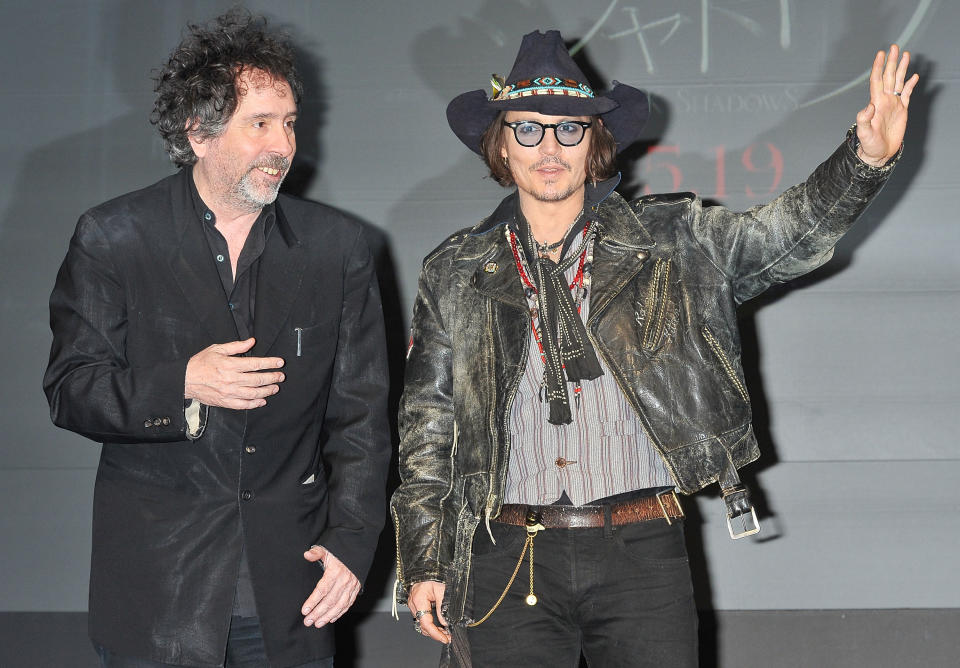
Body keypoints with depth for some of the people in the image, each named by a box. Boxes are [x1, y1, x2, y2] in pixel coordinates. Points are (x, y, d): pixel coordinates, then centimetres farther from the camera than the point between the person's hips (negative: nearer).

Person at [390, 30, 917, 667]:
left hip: (643, 550, 0)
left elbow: (790, 234, -4)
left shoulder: (668, 239, 7)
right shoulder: (456, 273, 8)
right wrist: (423, 565, 5)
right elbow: (427, 428, 9)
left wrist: (867, 158, -23)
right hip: (507, 561, 1)